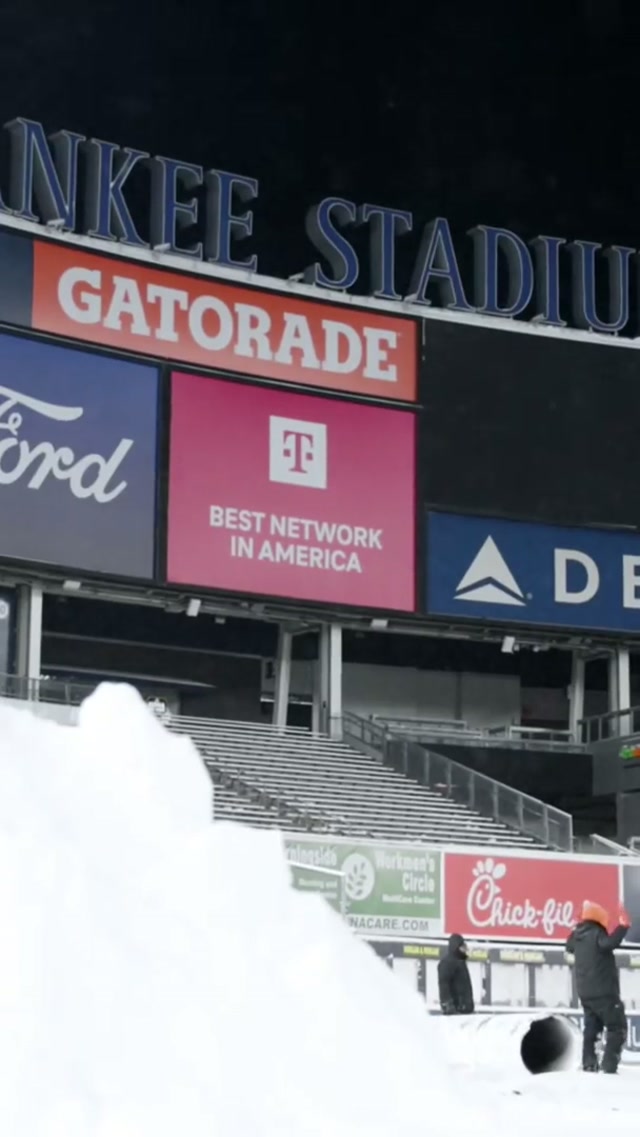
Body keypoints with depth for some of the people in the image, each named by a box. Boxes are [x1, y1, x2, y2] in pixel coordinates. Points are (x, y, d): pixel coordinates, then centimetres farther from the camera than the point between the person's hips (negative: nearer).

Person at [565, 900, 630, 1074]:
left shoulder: (577, 936, 10)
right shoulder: (597, 934, -15)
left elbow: (570, 947, 33)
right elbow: (609, 943, -38)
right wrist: (623, 927, -40)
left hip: (585, 992, 8)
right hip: (604, 991, -8)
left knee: (591, 1028, 19)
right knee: (617, 1028, -3)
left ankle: (589, 1064, 14)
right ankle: (609, 1067, -13)